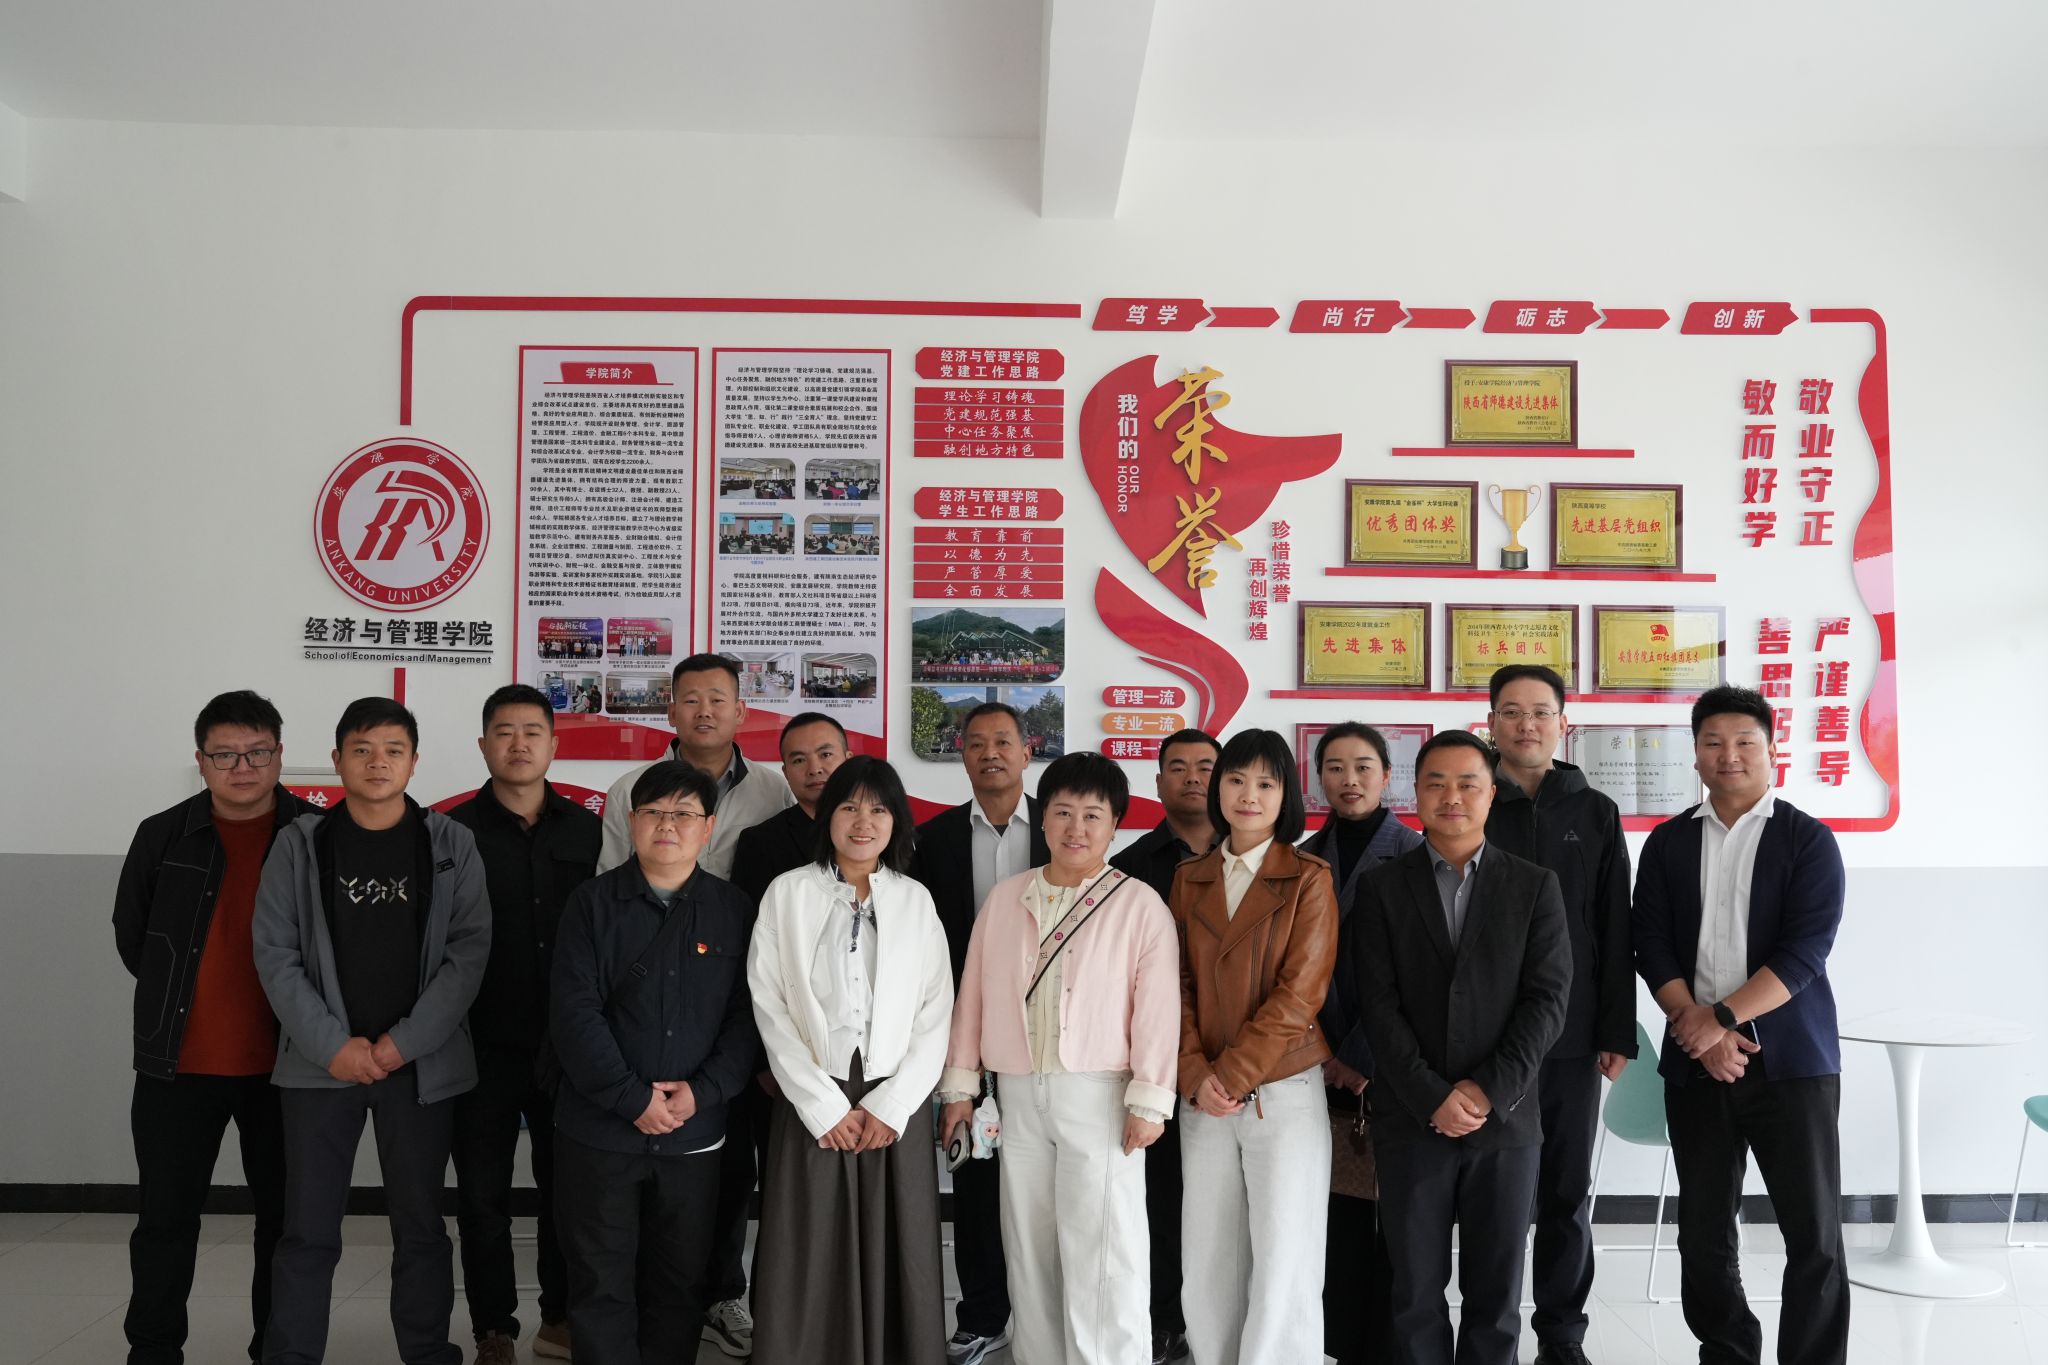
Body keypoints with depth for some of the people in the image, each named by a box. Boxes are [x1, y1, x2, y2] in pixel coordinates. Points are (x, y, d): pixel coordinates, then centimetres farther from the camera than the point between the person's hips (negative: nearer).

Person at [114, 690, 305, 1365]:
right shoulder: (162, 837, -1)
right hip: (180, 1064, 1)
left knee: (286, 1217, 10)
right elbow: (130, 934, 13)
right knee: (165, 1217, 11)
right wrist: (174, 997, 11)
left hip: (282, 1065, -1)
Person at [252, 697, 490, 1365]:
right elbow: (276, 953, -1)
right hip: (321, 1063, 0)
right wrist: (331, 1044, -10)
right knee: (308, 1230, 5)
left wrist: (406, 1041, -11)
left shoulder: (450, 845, 0)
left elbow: (469, 949, -4)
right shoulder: (299, 844, 2)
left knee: (420, 1224, 9)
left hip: (421, 1065, 0)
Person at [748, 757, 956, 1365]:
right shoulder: (787, 893, 1)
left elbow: (935, 1015, 3)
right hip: (813, 1104, -1)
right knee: (809, 1262, 2)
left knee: (894, 1257, 5)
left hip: (896, 1103, 1)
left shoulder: (916, 900, 6)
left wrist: (891, 1105, -7)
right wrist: (826, 1106, -8)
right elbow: (771, 1009, -3)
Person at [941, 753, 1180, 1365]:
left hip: (1098, 1095, -4)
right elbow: (974, 991, 9)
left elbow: (1157, 1006, -7)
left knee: (1101, 1251, -3)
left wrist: (1148, 1099, -11)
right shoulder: (1005, 897, 8)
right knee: (1028, 1248, 12)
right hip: (1018, 1093, 4)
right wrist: (960, 1084, 8)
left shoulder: (1140, 905, -4)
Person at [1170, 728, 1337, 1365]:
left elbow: (1299, 995, -11)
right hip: (1204, 1098, 4)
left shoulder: (1309, 878, -4)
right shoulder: (1189, 879, 9)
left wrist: (1232, 1074, -13)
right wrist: (1195, 1073, -8)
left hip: (1284, 1092, -4)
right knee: (1207, 1263, 8)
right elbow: (1179, 984, 6)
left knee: (1283, 1263, 1)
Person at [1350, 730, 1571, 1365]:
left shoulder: (1535, 886, 5)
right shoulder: (1381, 886, 3)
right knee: (1416, 1288, 6)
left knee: (1496, 1291, 8)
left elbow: (1547, 998, -2)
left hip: (1505, 1117, 1)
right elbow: (1377, 1003, -3)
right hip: (1410, 1119, 0)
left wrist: (1489, 1089, -12)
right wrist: (1432, 1097, -12)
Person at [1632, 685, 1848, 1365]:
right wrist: (1698, 1028, -10)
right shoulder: (1667, 843, 9)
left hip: (1793, 1061, -2)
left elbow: (1804, 950, -10)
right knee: (1703, 1230, 8)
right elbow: (1651, 948, 3)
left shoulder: (1808, 840, 0)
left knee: (1814, 1233, -1)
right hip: (1694, 1063, 3)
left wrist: (1722, 1017, -16)